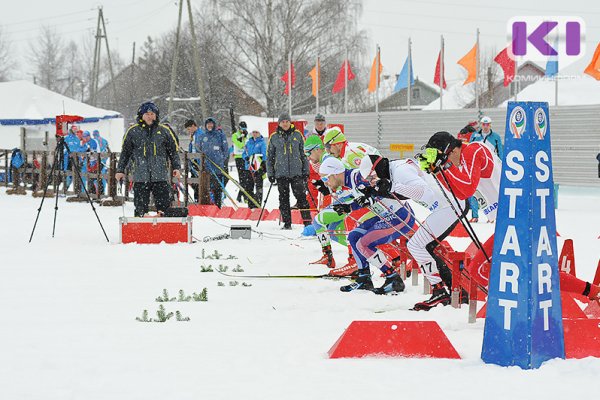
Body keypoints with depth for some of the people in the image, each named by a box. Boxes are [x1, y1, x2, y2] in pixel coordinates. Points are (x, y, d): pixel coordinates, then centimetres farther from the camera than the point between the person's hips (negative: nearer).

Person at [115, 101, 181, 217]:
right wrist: (120, 170, 10)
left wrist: (176, 167, 4)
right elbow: (125, 152, 15)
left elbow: (173, 151, 14)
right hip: (140, 177, 0)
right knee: (141, 207, 2)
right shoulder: (133, 132, 8)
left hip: (161, 176, 0)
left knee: (164, 206, -4)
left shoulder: (164, 131, 9)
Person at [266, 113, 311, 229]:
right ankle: (287, 223, 11)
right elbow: (270, 157, 11)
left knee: (301, 197, -5)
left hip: (297, 172, -1)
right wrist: (270, 173, 6)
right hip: (281, 173, 1)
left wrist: (306, 171, 6)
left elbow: (303, 154, 10)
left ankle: (307, 221, -1)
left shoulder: (297, 135, 5)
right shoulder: (274, 137, 5)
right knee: (284, 198, 5)